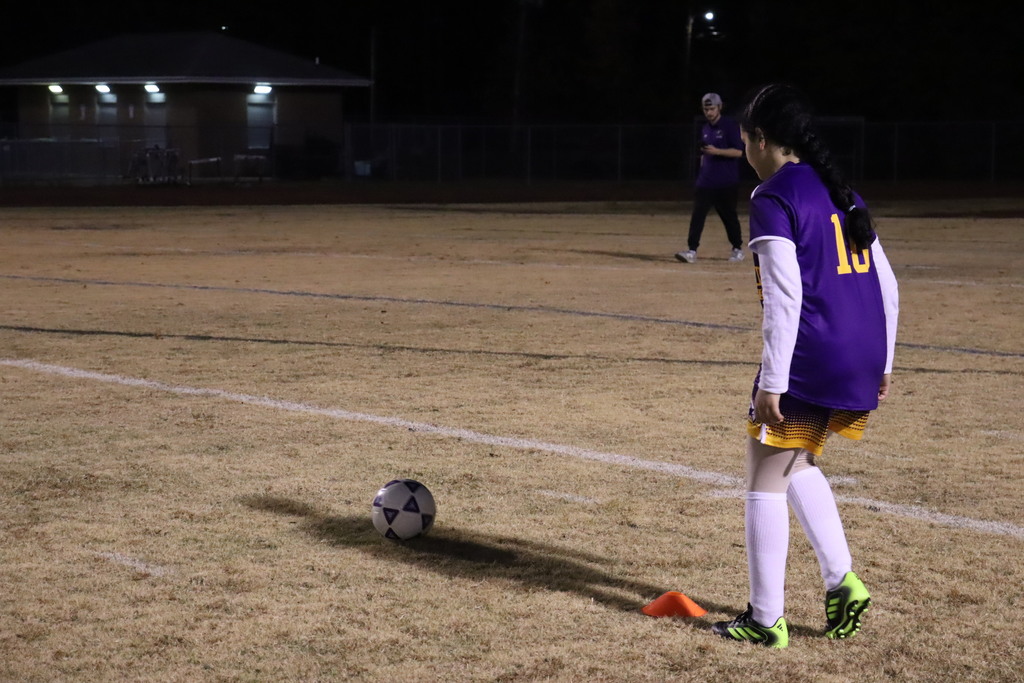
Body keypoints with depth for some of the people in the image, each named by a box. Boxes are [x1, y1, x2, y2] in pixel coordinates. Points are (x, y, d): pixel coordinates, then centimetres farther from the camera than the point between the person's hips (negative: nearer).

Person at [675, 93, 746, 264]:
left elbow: (739, 151, -13)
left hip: (726, 183, -6)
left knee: (729, 216, 4)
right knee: (697, 215, -7)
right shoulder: (705, 129, 15)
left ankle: (737, 249, 20)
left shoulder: (729, 126, -7)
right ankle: (692, 251, -11)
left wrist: (717, 151, -23)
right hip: (705, 182, 6)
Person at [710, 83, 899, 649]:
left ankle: (766, 619, 6)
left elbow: (785, 297, -17)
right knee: (798, 464, 25)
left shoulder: (774, 199, -8)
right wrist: (882, 364, 22)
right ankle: (842, 582, 17)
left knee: (765, 480, 3)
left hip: (809, 360, -8)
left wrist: (771, 383, -16)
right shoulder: (843, 193, 16)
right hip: (863, 359, 8)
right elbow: (887, 288, 16)